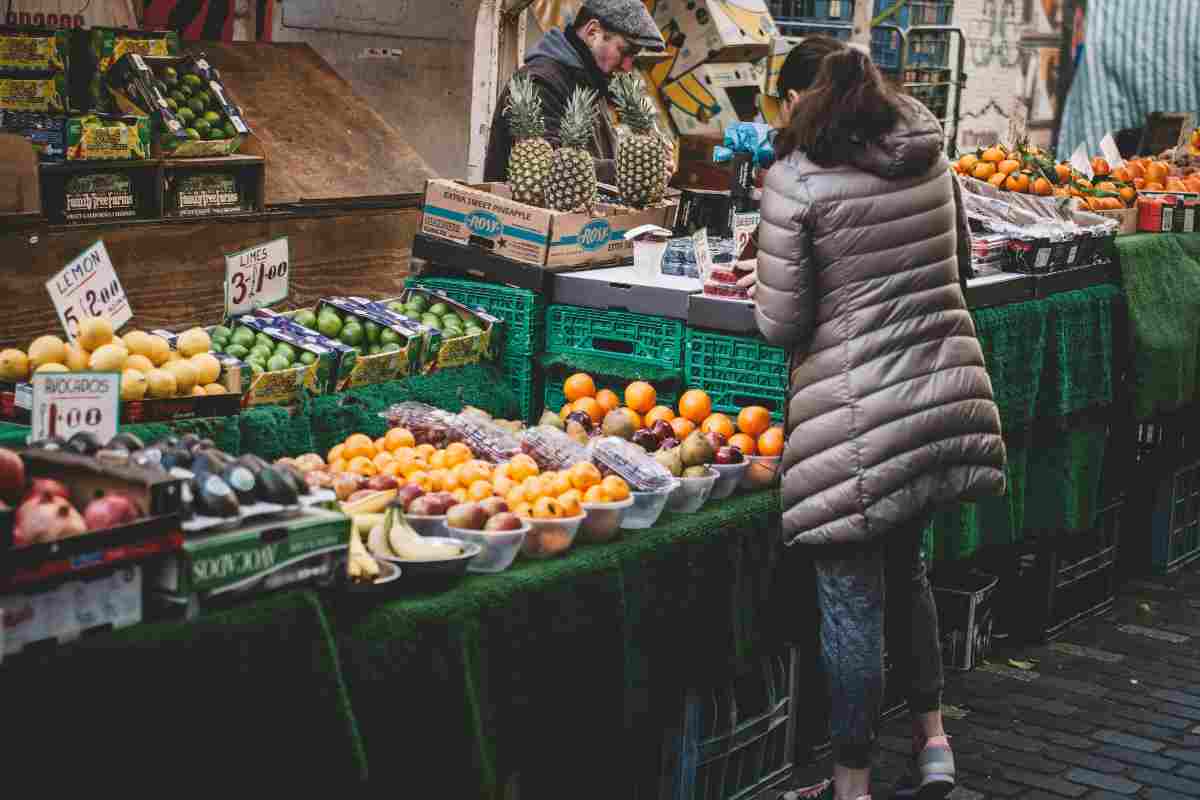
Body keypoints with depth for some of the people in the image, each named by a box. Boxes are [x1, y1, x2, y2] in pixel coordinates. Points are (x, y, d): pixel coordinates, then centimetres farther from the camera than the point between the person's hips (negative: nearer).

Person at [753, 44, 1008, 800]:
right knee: (904, 565, 25)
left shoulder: (796, 180, -11)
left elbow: (781, 324, -9)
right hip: (948, 391, 6)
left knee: (852, 600, 5)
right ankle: (933, 739, 28)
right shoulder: (931, 154, 7)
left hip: (859, 419, -6)